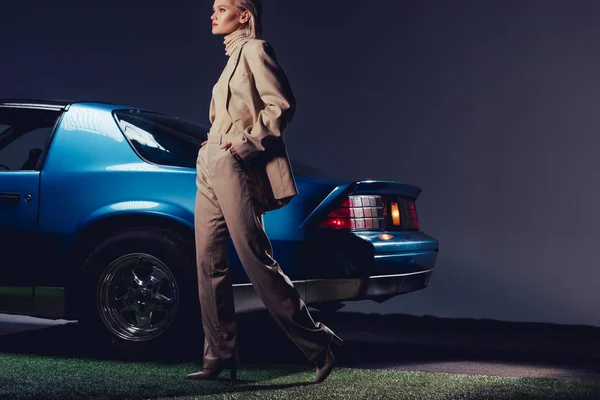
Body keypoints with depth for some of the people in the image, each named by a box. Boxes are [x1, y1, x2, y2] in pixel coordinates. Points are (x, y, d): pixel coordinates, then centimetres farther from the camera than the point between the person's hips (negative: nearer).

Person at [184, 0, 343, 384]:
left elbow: (281, 104, -14)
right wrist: (215, 143, 14)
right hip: (210, 169, 9)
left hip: (234, 167, -9)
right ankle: (220, 357, 7)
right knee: (209, 263, 4)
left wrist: (244, 144, -16)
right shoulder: (234, 56, 22)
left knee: (255, 259, -11)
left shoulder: (254, 49, -4)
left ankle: (315, 341, -3)